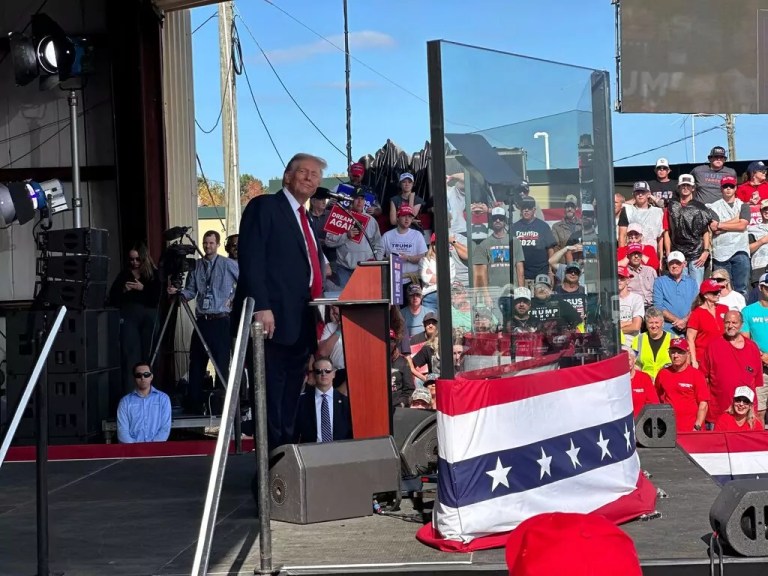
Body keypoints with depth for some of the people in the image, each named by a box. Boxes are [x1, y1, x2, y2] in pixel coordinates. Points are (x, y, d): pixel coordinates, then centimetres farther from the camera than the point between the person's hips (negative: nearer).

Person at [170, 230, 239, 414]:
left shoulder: (229, 265, -1)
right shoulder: (196, 266, 11)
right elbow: (191, 292, 11)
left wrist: (235, 299, -4)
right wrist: (177, 292, -7)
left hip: (221, 321, -4)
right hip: (201, 321, 4)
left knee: (222, 364, -2)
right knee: (196, 364, 5)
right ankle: (194, 404, 10)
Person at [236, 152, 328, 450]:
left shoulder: (306, 220, 24)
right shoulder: (264, 206, -1)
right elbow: (251, 260, -12)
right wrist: (261, 307, -21)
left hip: (301, 323, 8)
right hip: (275, 319, -8)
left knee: (291, 396, 10)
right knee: (271, 393, -7)